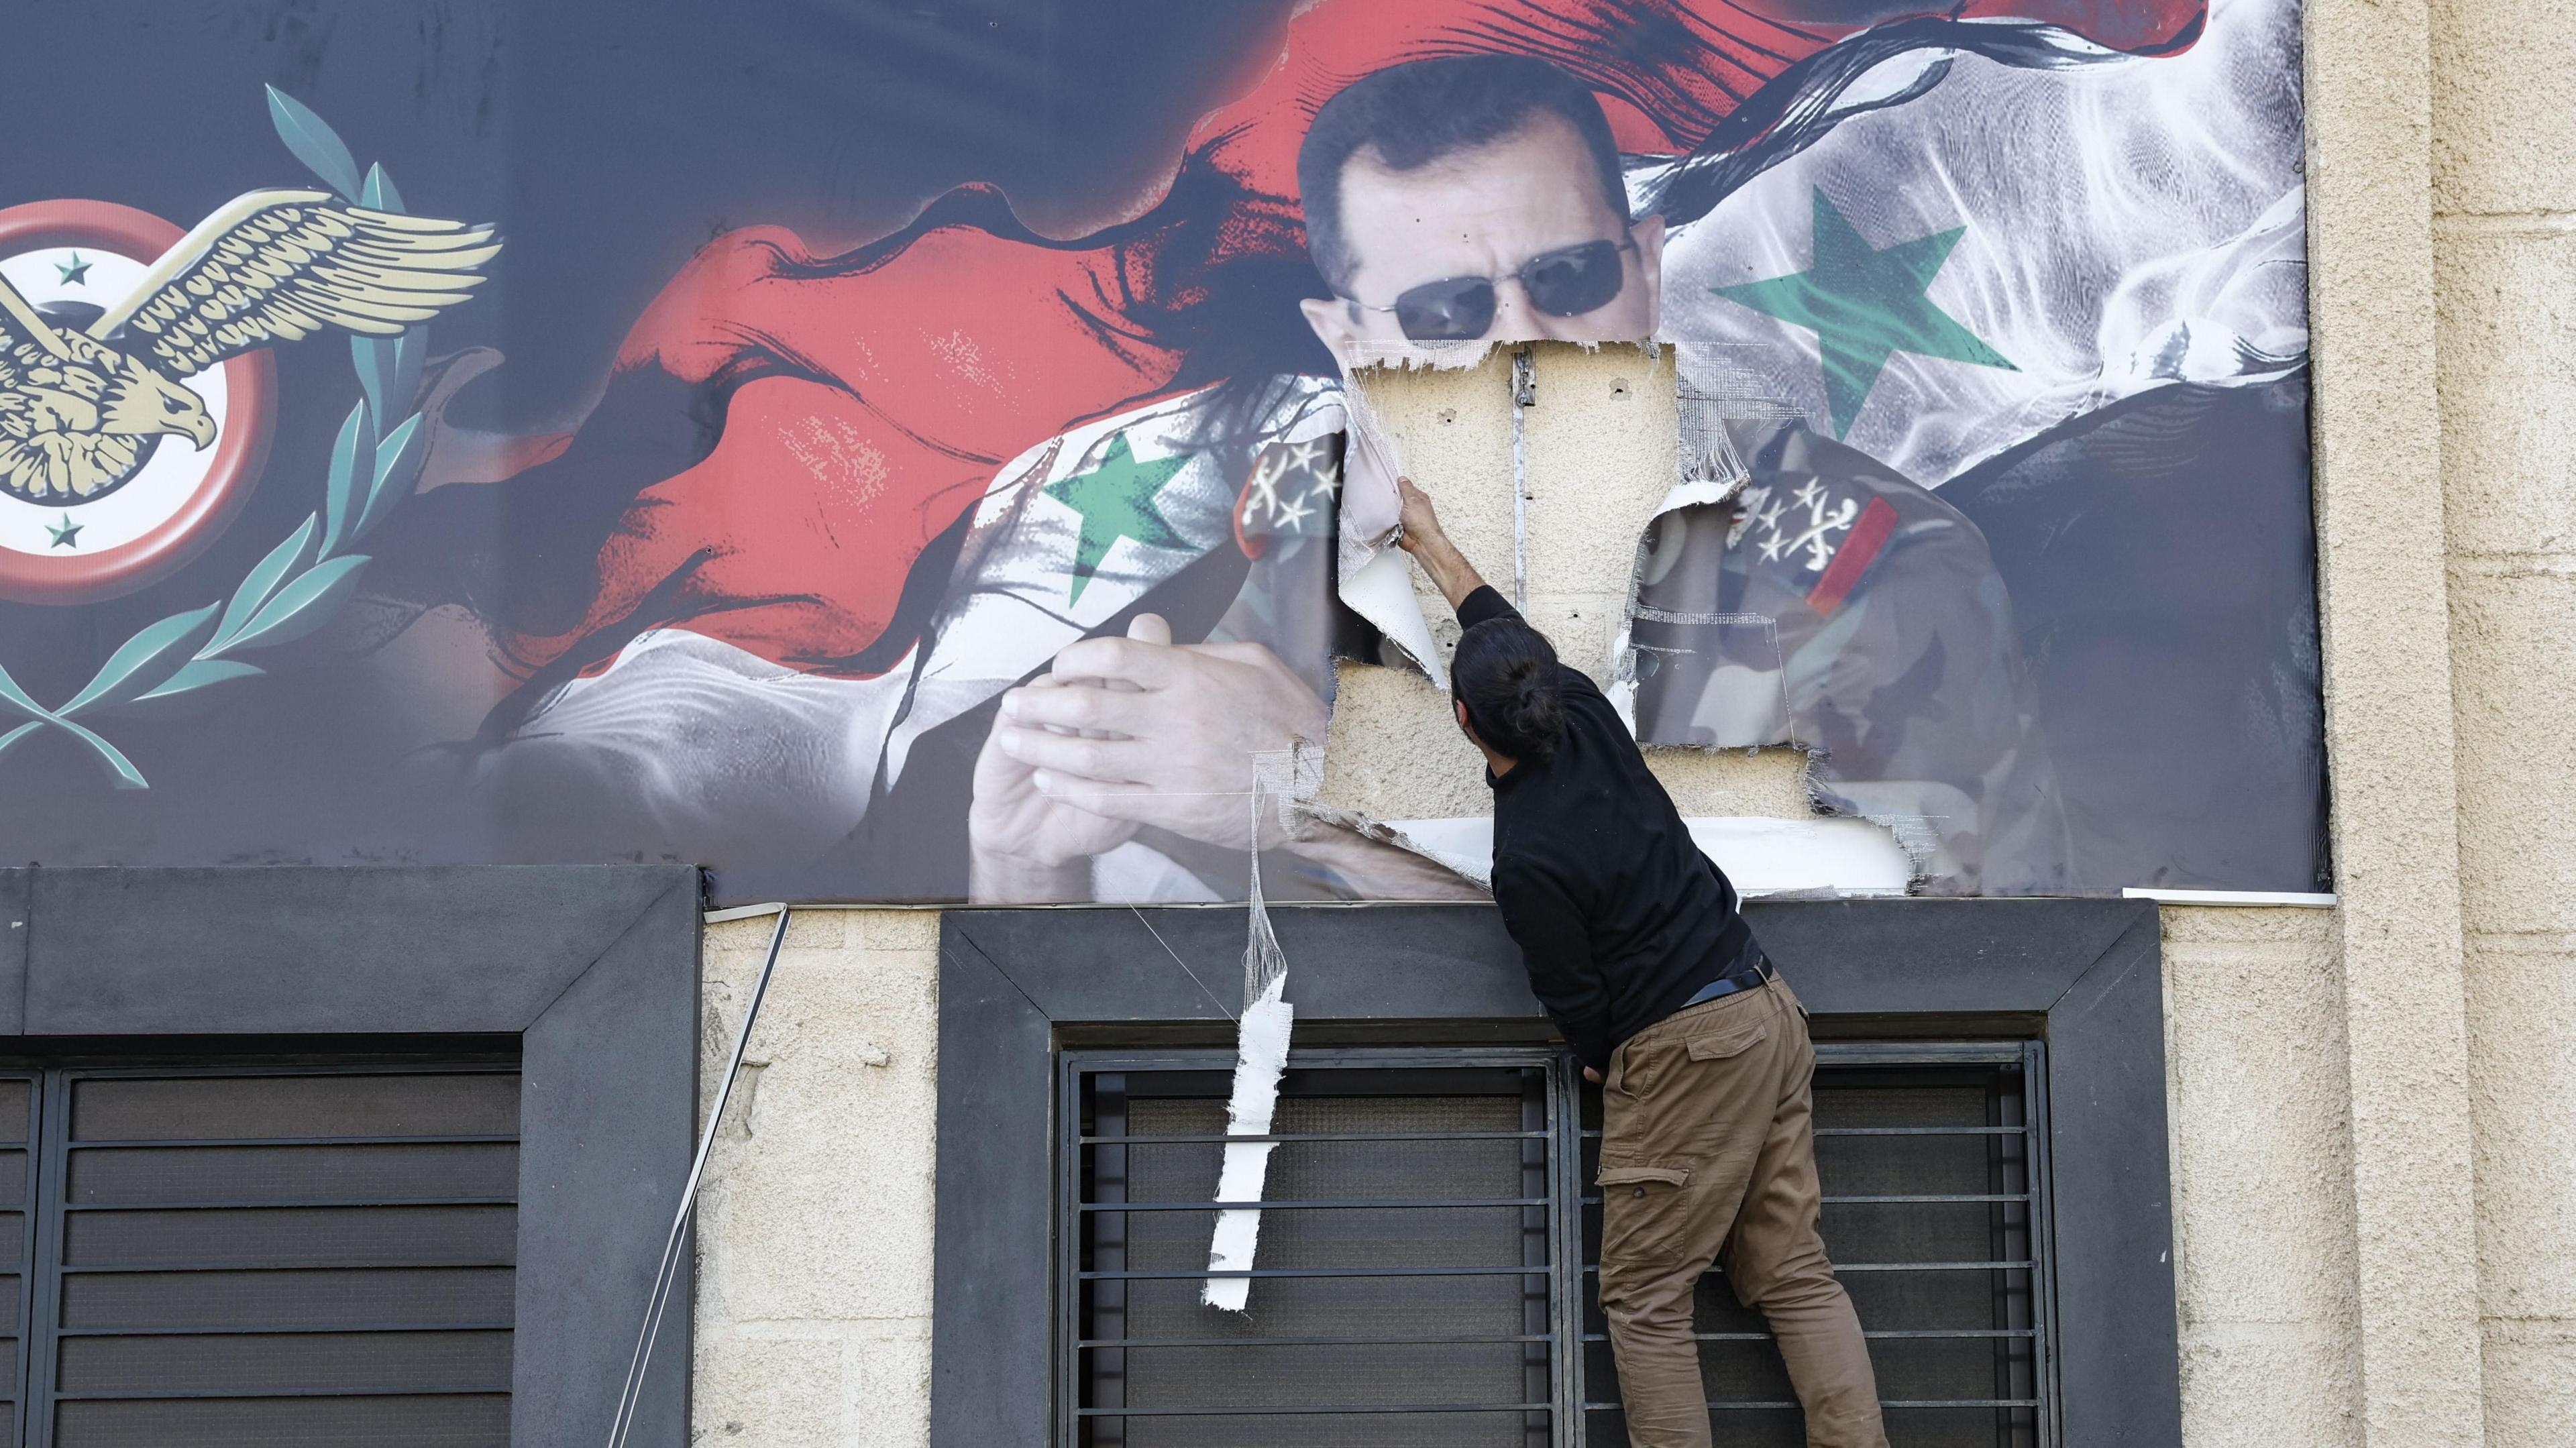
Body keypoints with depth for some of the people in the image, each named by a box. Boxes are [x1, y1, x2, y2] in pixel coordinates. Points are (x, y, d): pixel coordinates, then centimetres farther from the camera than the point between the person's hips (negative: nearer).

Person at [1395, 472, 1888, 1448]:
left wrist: (1604, 1063, 13)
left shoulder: (1526, 861, -19)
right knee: (1792, 1273, 8)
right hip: (1770, 1010, 9)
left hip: (1685, 1050, -9)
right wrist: (1433, 546, 35)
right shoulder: (1589, 721, 2)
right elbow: (1510, 633, 21)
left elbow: (1573, 998, -9)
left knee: (1645, 1296, 1)